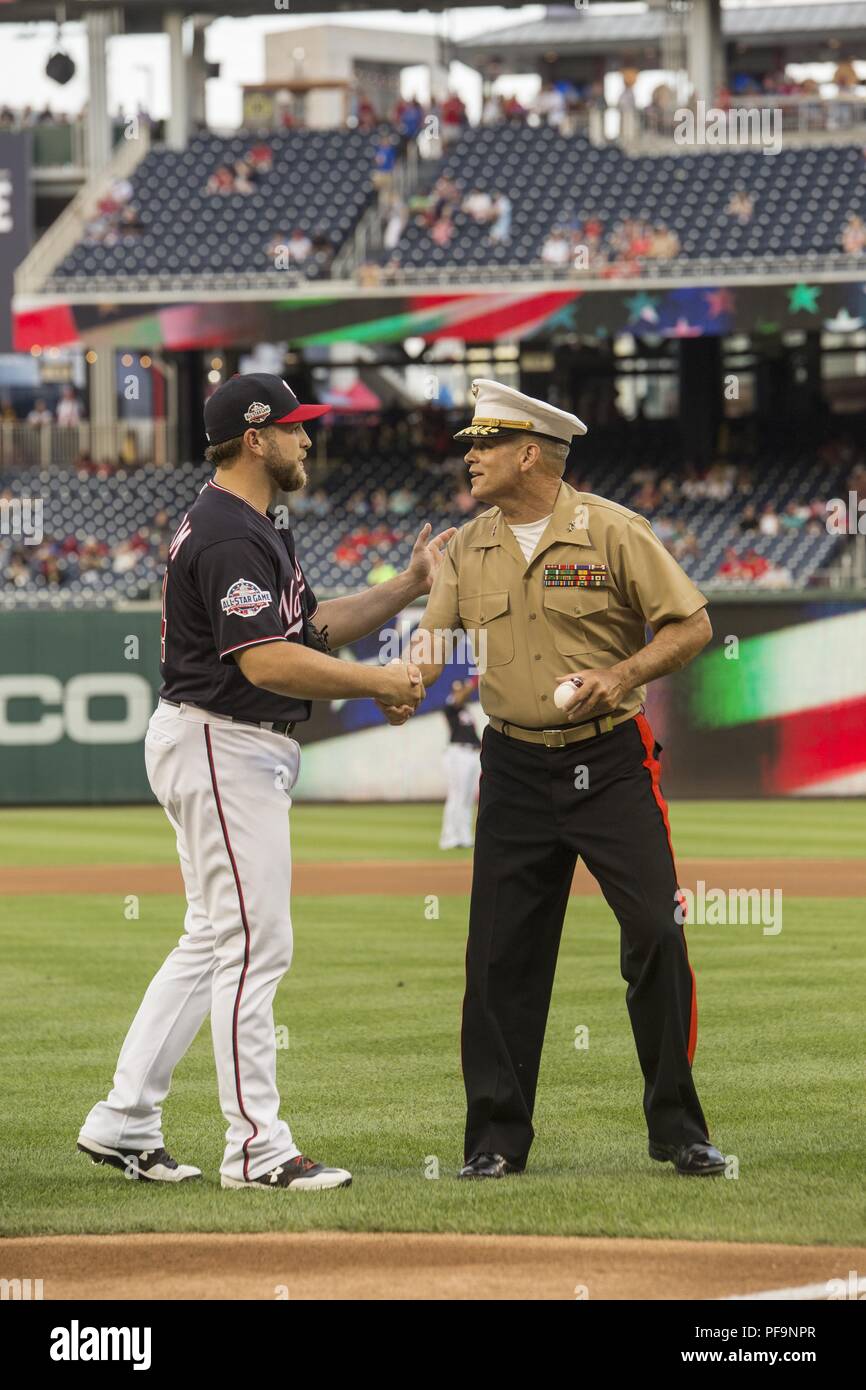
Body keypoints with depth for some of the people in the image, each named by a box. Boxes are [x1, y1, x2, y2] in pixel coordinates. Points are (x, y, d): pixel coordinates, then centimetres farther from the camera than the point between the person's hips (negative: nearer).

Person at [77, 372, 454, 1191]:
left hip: (238, 750, 11)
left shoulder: (251, 528, 16)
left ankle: (122, 1124, 15)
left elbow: (311, 625, 19)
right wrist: (380, 684, -21)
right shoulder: (228, 535, -18)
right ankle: (258, 1150, -7)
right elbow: (267, 661, -27)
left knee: (213, 942, 13)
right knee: (255, 945, -9)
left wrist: (410, 586, 10)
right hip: (222, 749, -11)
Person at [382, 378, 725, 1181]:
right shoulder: (468, 548, 7)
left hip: (612, 765, -4)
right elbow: (433, 637, 4)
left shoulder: (612, 533, -6)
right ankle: (497, 1136, 11)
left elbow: (692, 626, -5)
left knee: (657, 933, -7)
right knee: (501, 953, 2)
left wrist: (619, 676, -18)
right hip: (517, 771, 4)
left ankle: (678, 1130, 2)